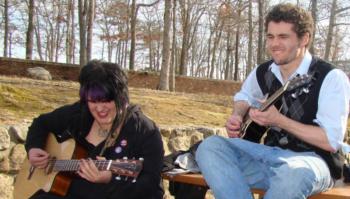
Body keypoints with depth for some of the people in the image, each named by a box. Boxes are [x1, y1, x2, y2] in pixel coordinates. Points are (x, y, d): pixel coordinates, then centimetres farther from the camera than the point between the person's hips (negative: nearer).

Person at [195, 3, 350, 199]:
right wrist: (237, 118, 5)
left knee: (293, 174, -43)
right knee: (209, 147, -19)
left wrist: (279, 120, -21)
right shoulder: (262, 73, 6)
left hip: (312, 160, -5)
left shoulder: (331, 78, -11)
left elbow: (332, 141, -16)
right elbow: (244, 97, 28)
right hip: (271, 155, 5)